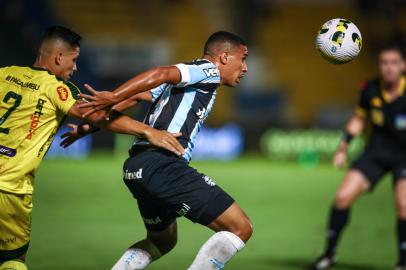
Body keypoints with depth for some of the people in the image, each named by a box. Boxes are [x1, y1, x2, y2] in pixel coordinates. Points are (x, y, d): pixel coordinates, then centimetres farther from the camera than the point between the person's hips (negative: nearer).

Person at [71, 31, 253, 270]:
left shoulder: (181, 80, 27)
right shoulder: (209, 70, 0)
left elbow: (136, 96, 19)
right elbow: (162, 73, -15)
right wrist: (114, 98, -23)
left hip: (136, 169, 10)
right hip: (162, 165, -10)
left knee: (162, 242, 31)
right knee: (240, 228, -10)